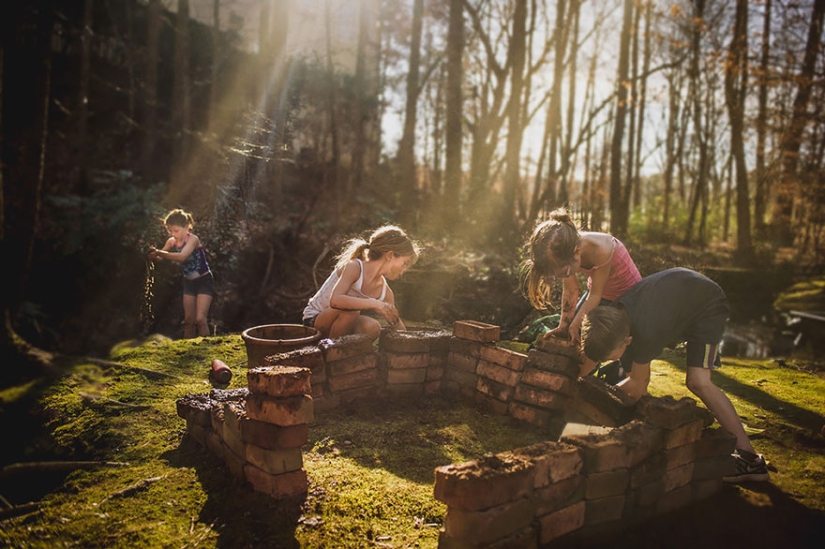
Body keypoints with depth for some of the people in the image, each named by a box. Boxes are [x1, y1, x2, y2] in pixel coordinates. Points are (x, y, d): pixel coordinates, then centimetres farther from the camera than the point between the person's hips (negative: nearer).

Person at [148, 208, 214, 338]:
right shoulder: (171, 241, -3)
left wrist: (159, 253, -43)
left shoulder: (193, 239, -22)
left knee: (200, 319, -14)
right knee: (189, 320, 9)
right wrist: (153, 253, -27)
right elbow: (160, 258, -5)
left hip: (204, 281, -6)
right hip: (189, 282, 6)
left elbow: (181, 257, -37)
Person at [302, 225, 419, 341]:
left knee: (373, 328, -23)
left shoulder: (385, 292, -3)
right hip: (314, 320, -6)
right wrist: (374, 304, -41)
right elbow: (335, 301, -40)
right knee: (351, 309, -35)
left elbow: (397, 326, 8)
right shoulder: (354, 267, -23)